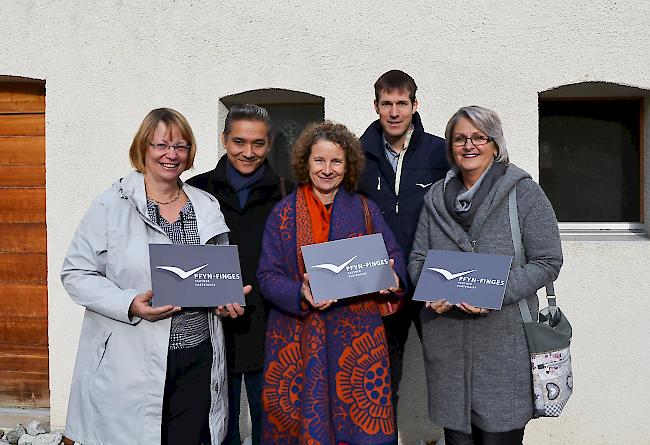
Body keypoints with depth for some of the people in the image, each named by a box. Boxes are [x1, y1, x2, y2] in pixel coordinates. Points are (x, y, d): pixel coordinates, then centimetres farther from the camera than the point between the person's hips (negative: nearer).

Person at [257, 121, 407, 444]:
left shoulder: (365, 210, 6)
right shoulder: (283, 213, 2)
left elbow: (393, 255, 10)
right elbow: (268, 277, -2)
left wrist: (393, 278, -13)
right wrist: (301, 293, -20)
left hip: (356, 336, 1)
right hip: (299, 340, -1)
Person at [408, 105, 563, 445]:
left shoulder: (524, 192, -2)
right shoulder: (436, 196, 10)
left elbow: (548, 261, -5)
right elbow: (418, 258, 12)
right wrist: (433, 291, -9)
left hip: (503, 339, -3)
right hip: (445, 341, 3)